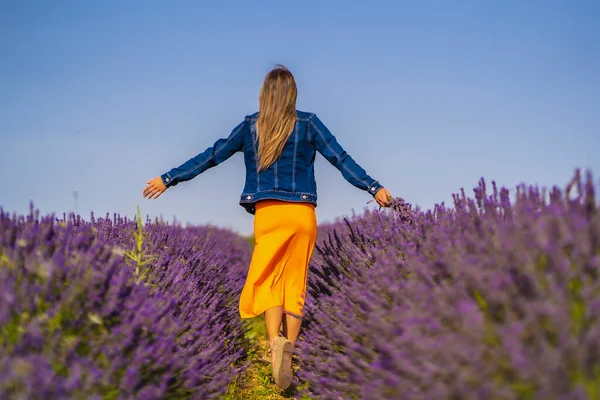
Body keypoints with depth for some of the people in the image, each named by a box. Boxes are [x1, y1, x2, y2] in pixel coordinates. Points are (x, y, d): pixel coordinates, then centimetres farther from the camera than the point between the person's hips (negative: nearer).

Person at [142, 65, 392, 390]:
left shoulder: (249, 127, 5)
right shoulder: (308, 123, 2)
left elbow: (210, 157, 7)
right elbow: (340, 158, -2)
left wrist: (167, 179, 15)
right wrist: (374, 188, 1)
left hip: (268, 214, 0)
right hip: (303, 214, 0)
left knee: (268, 281, 6)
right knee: (295, 286, 10)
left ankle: (275, 341, -21)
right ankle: (287, 355, 9)